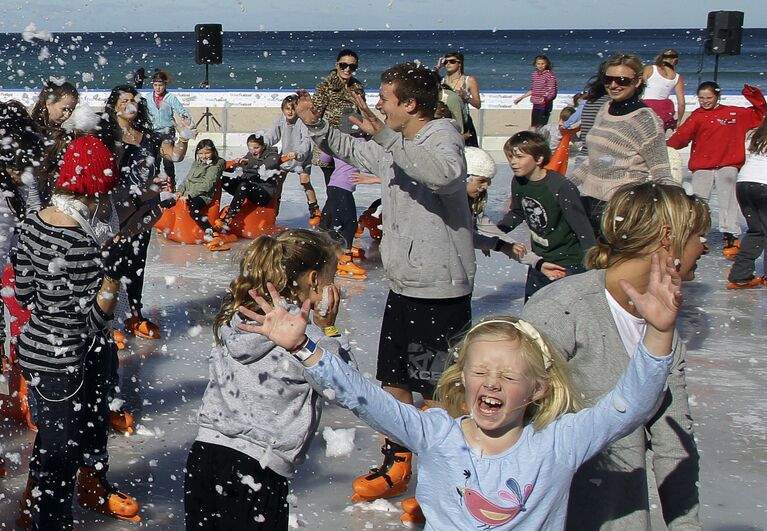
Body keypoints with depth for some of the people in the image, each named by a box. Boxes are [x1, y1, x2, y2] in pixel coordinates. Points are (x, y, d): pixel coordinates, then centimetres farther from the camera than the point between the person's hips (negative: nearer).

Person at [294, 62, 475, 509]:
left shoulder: (442, 134, -15)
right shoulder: (399, 146, 11)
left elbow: (446, 174, -38)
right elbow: (353, 151, 30)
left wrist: (385, 136, -36)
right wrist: (317, 124, 15)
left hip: (440, 291, -9)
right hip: (403, 286, 9)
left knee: (438, 392, 0)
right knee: (393, 381, 16)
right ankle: (398, 464, 32)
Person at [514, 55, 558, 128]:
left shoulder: (550, 75, -11)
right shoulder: (534, 74, 9)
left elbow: (552, 92, -15)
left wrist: (545, 98, -35)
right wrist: (520, 98, 24)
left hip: (545, 105, -7)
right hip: (535, 105, 7)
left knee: (541, 127, -12)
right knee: (533, 127, 6)